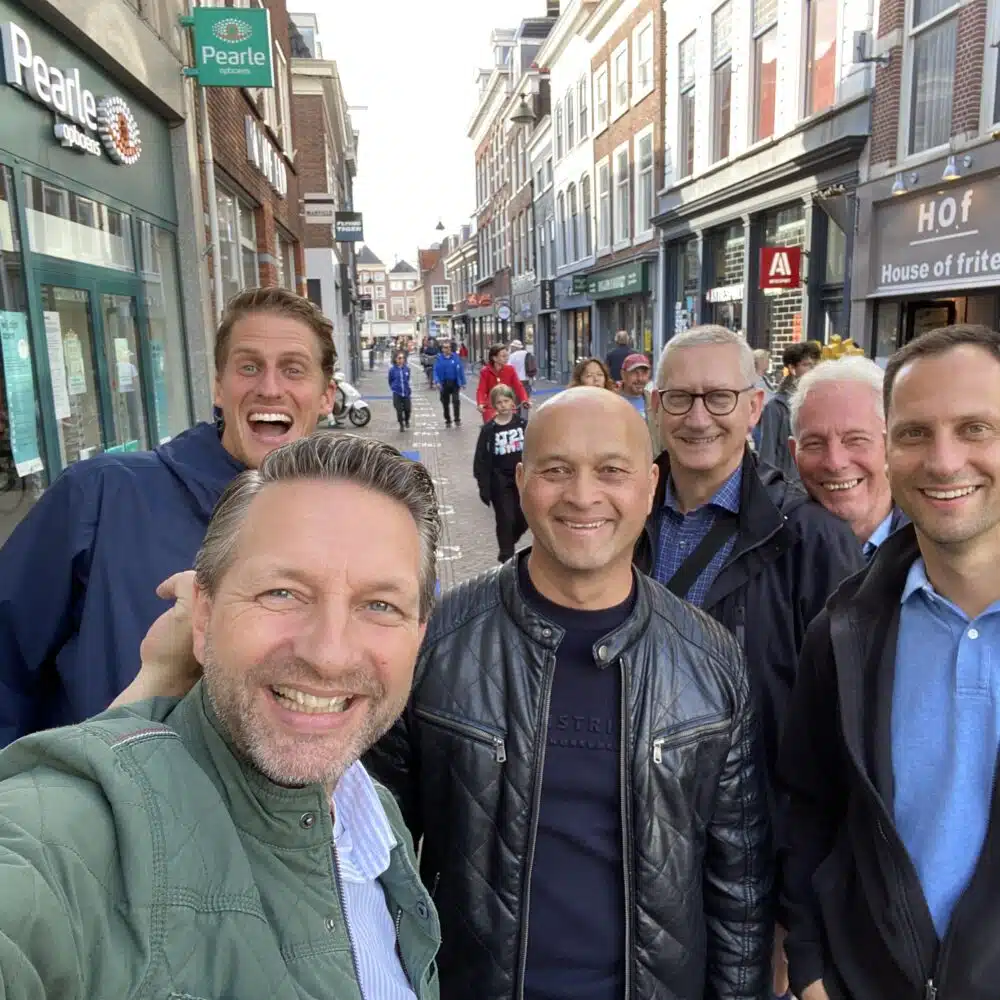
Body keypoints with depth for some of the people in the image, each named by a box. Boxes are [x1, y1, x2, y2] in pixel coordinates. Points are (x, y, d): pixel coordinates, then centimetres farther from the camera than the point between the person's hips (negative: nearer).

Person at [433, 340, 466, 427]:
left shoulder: (455, 357, -6)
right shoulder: (439, 358, -4)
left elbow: (461, 370, -3)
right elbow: (436, 371, -6)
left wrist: (463, 382, -3)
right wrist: (437, 381, -19)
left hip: (455, 383, -2)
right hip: (444, 384, 2)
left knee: (456, 401, -11)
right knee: (445, 403, 11)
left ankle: (457, 419, 0)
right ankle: (448, 420, 25)